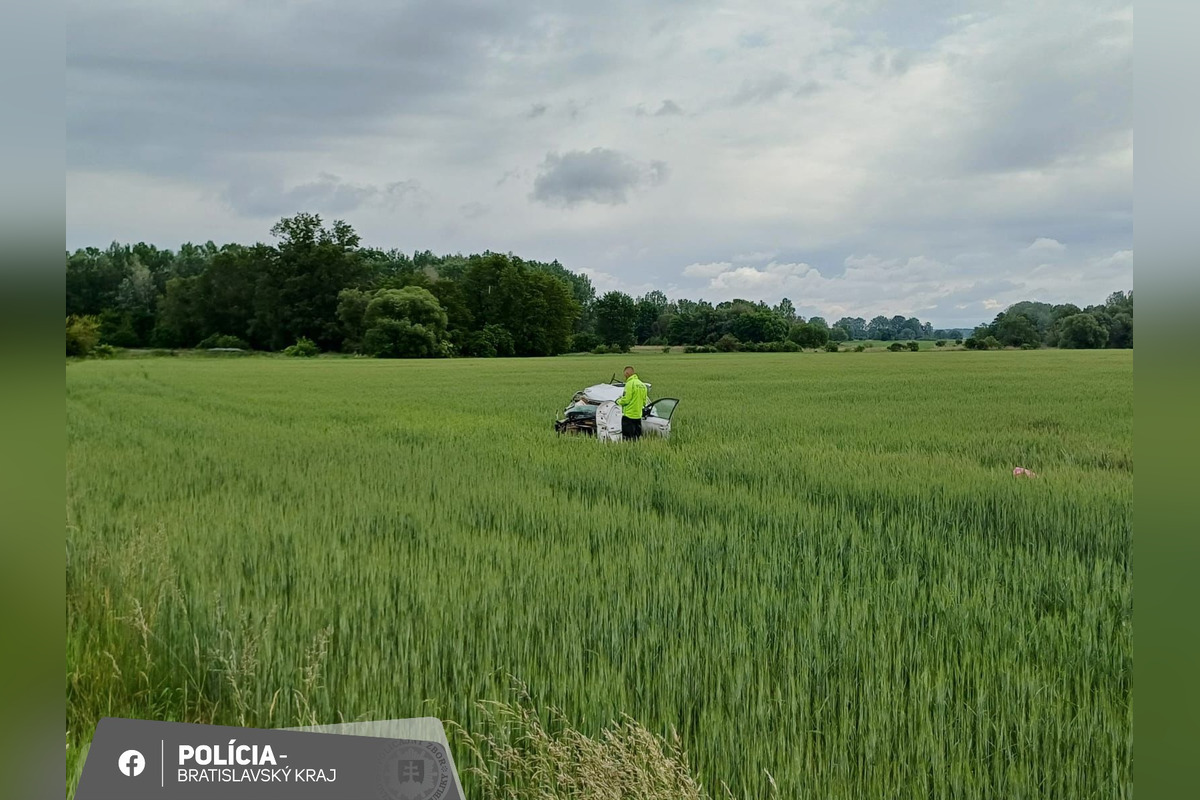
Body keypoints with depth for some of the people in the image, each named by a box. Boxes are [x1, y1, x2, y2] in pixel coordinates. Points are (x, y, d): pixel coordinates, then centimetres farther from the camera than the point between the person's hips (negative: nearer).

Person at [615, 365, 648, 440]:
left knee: (627, 437, -5)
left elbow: (626, 400, -16)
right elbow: (644, 401, 14)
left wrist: (618, 401, 2)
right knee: (636, 436, 14)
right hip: (638, 415, 8)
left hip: (629, 415, -8)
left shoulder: (630, 384, -13)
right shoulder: (642, 385, 11)